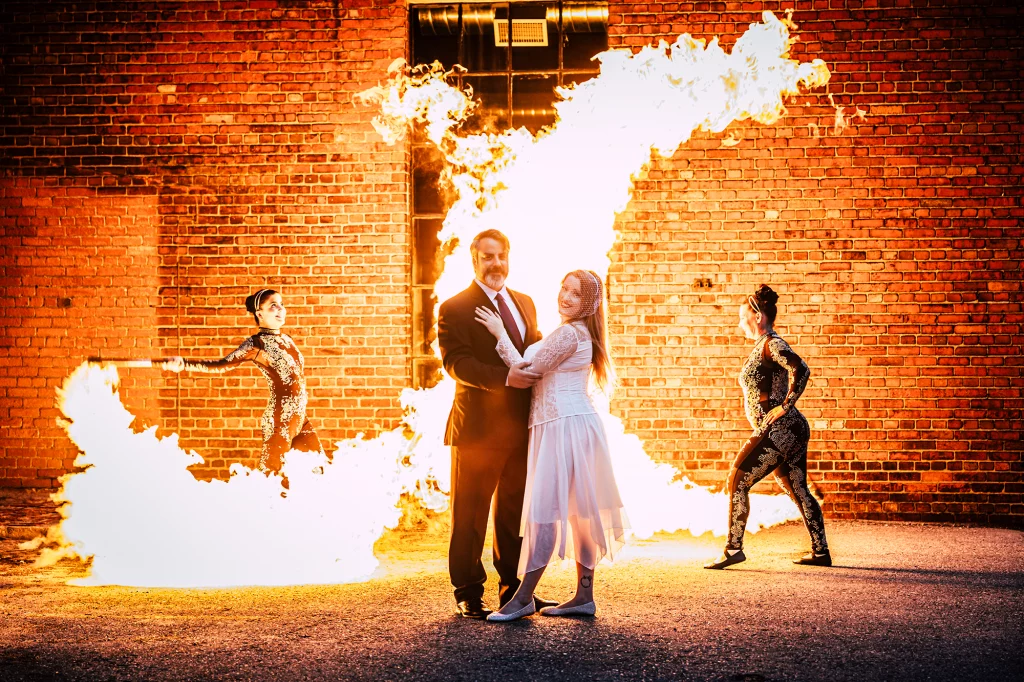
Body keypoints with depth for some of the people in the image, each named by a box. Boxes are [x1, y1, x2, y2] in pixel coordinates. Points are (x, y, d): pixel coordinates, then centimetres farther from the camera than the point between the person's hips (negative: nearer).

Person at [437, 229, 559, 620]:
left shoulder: (525, 303, 16)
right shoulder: (455, 309, -4)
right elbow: (455, 362, -16)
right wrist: (505, 378, -25)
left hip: (522, 430, 6)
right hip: (479, 429, -6)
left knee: (516, 514, 13)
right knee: (470, 515, 3)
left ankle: (514, 591, 23)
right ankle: (468, 595, 13)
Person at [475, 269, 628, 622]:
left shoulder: (568, 333, -14)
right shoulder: (578, 332, 18)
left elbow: (527, 369, -10)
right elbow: (544, 372, 23)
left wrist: (500, 333, -3)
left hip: (564, 426, -11)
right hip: (572, 424, 11)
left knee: (544, 509, -8)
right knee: (577, 510, 9)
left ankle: (523, 598, -5)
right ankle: (584, 596, 13)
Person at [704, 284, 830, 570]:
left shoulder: (772, 344, -11)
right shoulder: (761, 347, 18)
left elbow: (801, 370, -26)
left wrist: (785, 406, -22)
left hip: (779, 429, -10)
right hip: (790, 430, 10)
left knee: (737, 481, -8)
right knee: (798, 491, 13)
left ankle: (734, 548, -7)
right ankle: (821, 552, 17)